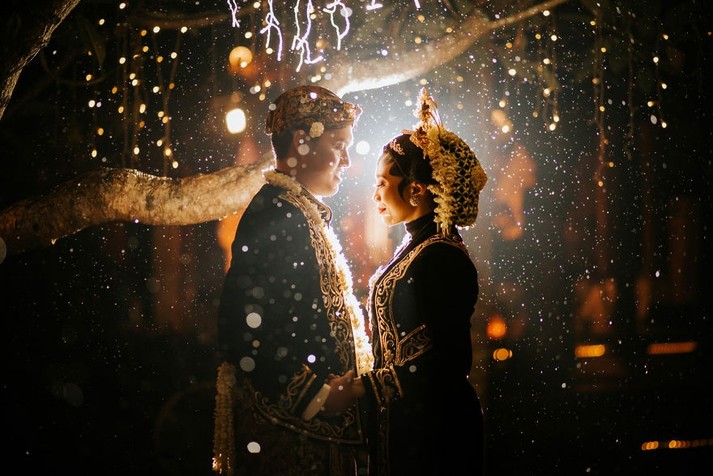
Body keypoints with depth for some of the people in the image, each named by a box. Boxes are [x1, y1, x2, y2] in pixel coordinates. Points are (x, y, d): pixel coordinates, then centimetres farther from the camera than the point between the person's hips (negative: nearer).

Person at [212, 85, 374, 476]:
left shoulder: (302, 212, 13)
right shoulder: (278, 213, -15)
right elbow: (242, 326, -22)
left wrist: (330, 391, 12)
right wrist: (315, 396, -19)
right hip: (287, 425, -9)